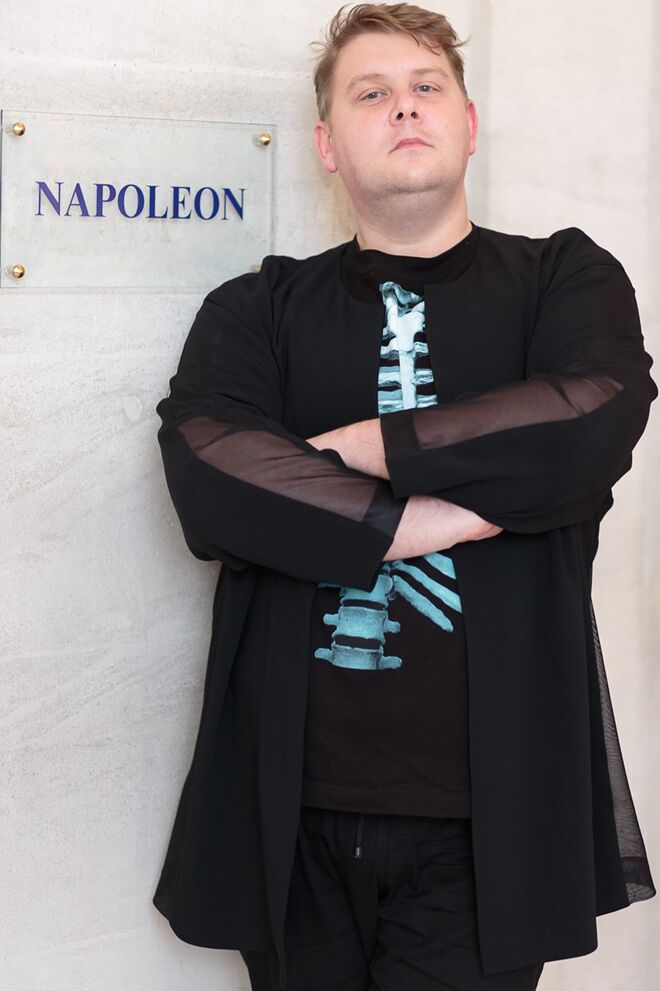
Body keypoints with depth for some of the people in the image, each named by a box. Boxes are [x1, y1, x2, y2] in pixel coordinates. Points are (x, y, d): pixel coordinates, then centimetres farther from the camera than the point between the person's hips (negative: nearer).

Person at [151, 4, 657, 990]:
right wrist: (422, 519, -15)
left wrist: (367, 446, -9)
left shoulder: (568, 278, 7)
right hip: (294, 800, 2)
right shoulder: (258, 309, 8)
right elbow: (204, 480, -11)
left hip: (488, 807, -1)